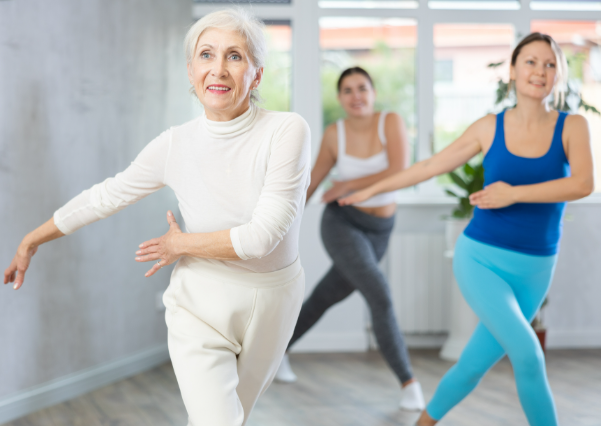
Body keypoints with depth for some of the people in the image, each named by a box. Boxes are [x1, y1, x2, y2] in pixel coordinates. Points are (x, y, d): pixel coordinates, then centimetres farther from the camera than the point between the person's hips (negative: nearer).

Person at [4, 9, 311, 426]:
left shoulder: (287, 131, -17)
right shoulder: (175, 145, -9)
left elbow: (261, 235, -22)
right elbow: (105, 196, 5)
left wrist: (181, 243, -8)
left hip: (271, 303, 0)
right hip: (201, 305, 0)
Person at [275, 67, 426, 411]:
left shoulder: (392, 122, -12)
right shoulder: (335, 133, -8)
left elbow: (401, 173, -25)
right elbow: (316, 176, 6)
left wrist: (349, 185, -20)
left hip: (378, 232, 3)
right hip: (342, 225, -3)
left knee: (326, 298, 19)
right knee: (381, 297, -22)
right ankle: (409, 382, -12)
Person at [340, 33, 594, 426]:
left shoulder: (572, 126, -2)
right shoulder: (490, 127, -1)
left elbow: (583, 184, -18)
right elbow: (431, 166, 8)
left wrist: (514, 193, -24)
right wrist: (372, 190, 14)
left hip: (532, 272, 1)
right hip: (480, 259, -1)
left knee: (475, 364, 11)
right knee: (528, 353, -20)